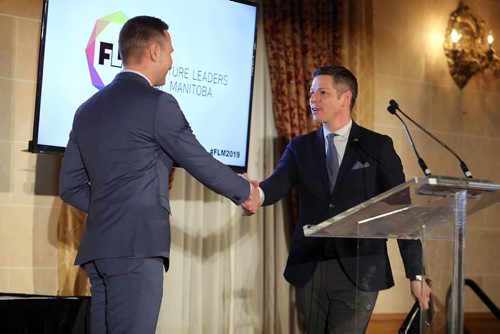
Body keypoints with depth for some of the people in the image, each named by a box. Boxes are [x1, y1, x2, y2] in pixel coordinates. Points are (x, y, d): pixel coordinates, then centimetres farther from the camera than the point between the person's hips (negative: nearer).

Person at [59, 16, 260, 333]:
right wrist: (246, 191, 15)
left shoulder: (88, 109, 15)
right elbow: (203, 164, -2)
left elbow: (70, 187, 17)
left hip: (99, 248, 8)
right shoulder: (157, 103, -7)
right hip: (137, 248, -8)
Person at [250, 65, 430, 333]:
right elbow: (277, 185, -7)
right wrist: (256, 192, -33)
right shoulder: (300, 147, 10)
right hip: (308, 269, 4)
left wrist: (415, 273, -6)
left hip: (358, 271, -3)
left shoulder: (377, 147, 1)